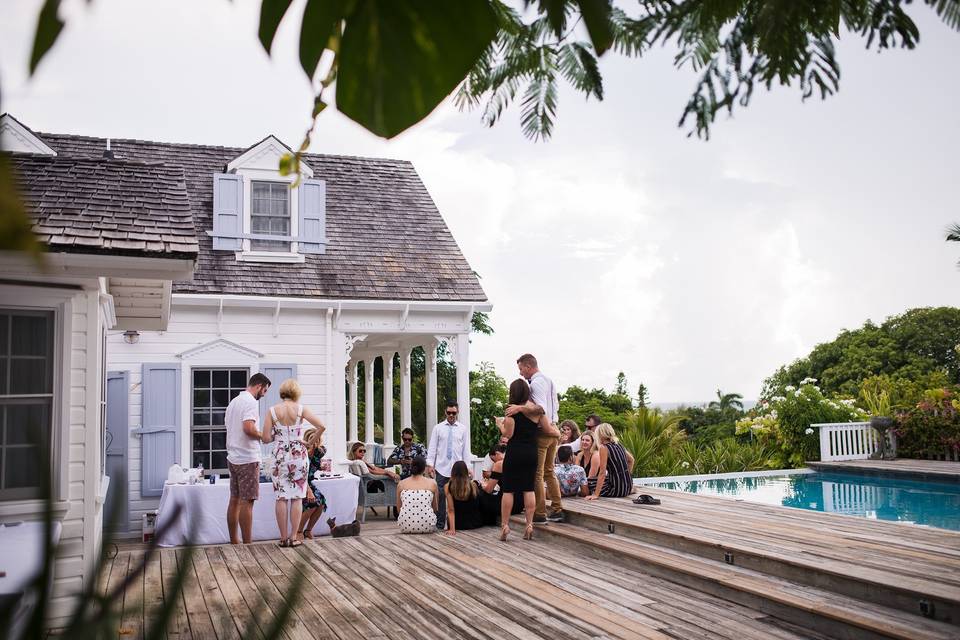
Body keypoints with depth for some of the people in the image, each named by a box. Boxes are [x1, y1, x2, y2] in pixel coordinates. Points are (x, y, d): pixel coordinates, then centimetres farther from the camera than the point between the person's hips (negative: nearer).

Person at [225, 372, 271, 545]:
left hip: (232, 457, 9)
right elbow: (248, 428, -25)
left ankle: (233, 541, 17)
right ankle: (247, 545, -5)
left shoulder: (234, 401, 17)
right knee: (247, 502, -7)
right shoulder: (251, 401, -13)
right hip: (247, 459, -9)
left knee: (234, 500, 11)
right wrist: (263, 436, -8)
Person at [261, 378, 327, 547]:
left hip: (280, 457, 1)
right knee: (297, 498, 5)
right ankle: (293, 537, 5)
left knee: (281, 497, 6)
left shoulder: (273, 410, -2)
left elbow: (266, 438, -5)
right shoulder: (300, 409, -4)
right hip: (299, 456, -1)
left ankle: (283, 538, 7)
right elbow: (321, 426, -9)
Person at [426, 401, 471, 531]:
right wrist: (430, 464, -3)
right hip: (442, 468, -1)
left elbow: (466, 449, 8)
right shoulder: (438, 428, 6)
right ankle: (440, 523, 4)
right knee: (441, 495, -3)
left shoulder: (462, 429, 8)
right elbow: (432, 447, 5)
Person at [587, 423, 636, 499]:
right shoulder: (618, 444, 8)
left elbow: (602, 473, -19)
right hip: (628, 485, 8)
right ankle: (629, 490, 19)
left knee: (590, 484, 10)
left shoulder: (603, 448, -14)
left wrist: (596, 495, -19)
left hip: (617, 489, -7)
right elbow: (631, 460, 23)